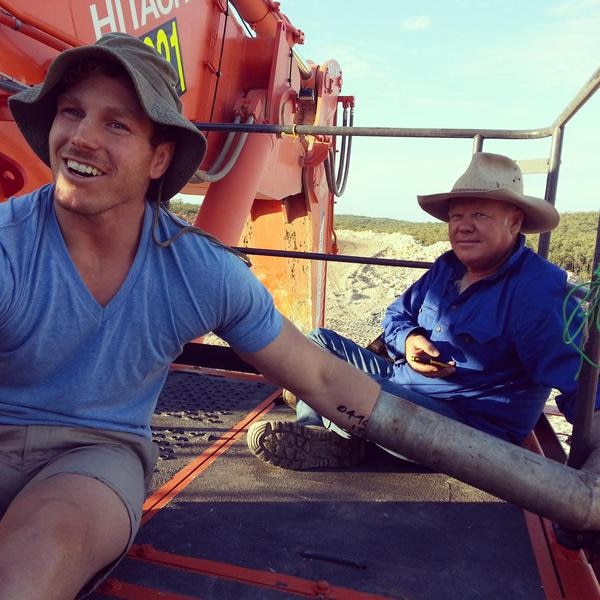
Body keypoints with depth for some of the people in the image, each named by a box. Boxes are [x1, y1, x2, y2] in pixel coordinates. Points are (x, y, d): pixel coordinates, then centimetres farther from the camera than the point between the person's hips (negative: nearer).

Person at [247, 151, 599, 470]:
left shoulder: (539, 290, -18)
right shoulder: (448, 267, 7)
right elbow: (397, 315, 15)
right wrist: (408, 339, -8)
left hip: (470, 429, -8)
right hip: (400, 385, 9)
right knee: (320, 342, 12)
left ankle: (339, 440, 0)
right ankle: (317, 431, -5)